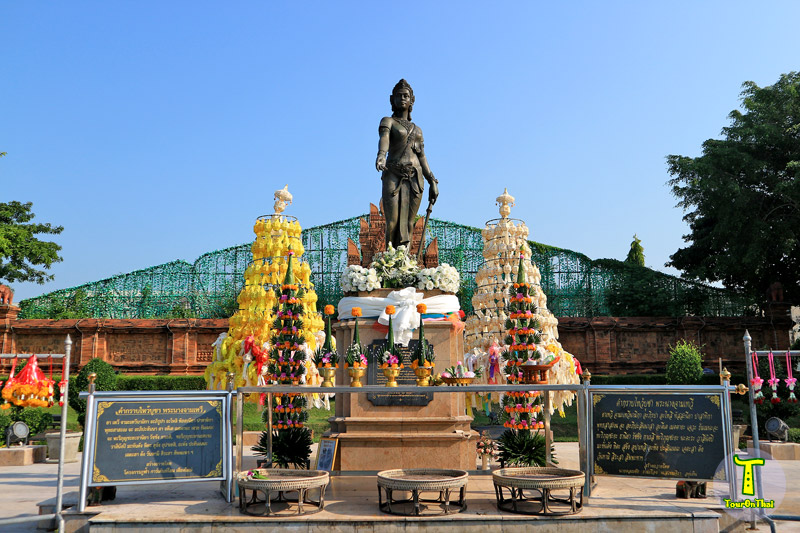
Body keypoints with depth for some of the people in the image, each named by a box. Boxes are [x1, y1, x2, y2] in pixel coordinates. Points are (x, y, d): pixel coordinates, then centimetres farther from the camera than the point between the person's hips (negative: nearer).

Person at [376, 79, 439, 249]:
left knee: (408, 224, -3)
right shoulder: (388, 121, 8)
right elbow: (384, 139, -14)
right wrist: (381, 155, -37)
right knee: (393, 223, -13)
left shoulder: (417, 130, 24)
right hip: (393, 177, -4)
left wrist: (433, 183, 11)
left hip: (415, 179, 4)